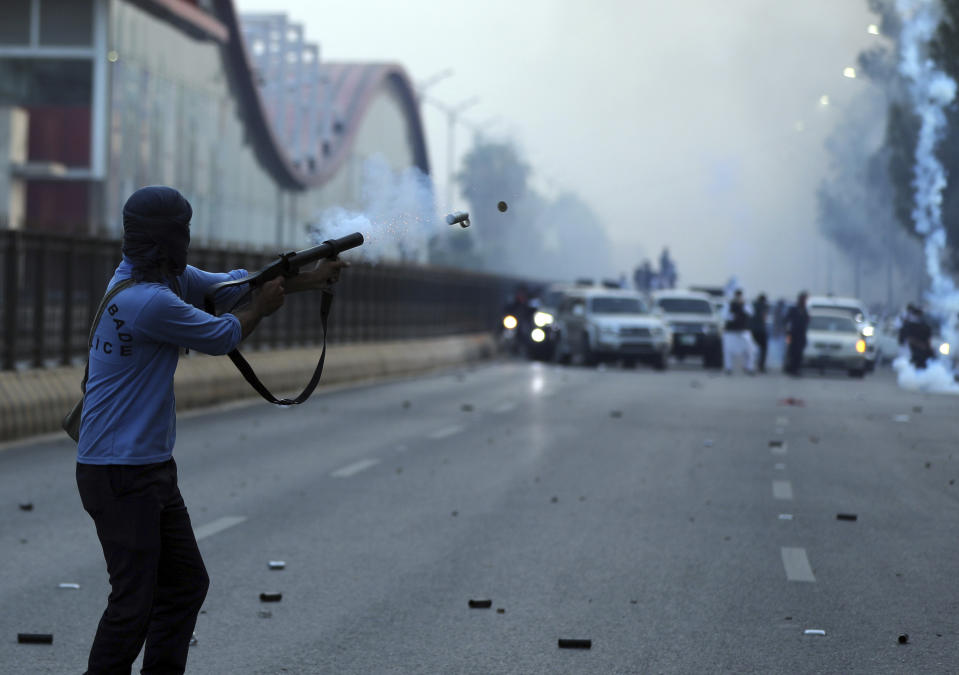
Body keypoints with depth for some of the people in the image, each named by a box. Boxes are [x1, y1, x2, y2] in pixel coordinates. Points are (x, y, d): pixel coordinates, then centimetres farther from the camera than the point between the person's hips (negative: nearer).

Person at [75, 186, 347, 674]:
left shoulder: (168, 277, 8)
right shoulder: (152, 301, -22)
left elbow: (228, 284, 21)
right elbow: (221, 337, -8)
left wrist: (308, 280, 22)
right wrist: (262, 307, 11)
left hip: (153, 468, 10)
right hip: (121, 474, -10)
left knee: (186, 585, 15)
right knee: (134, 603, -8)